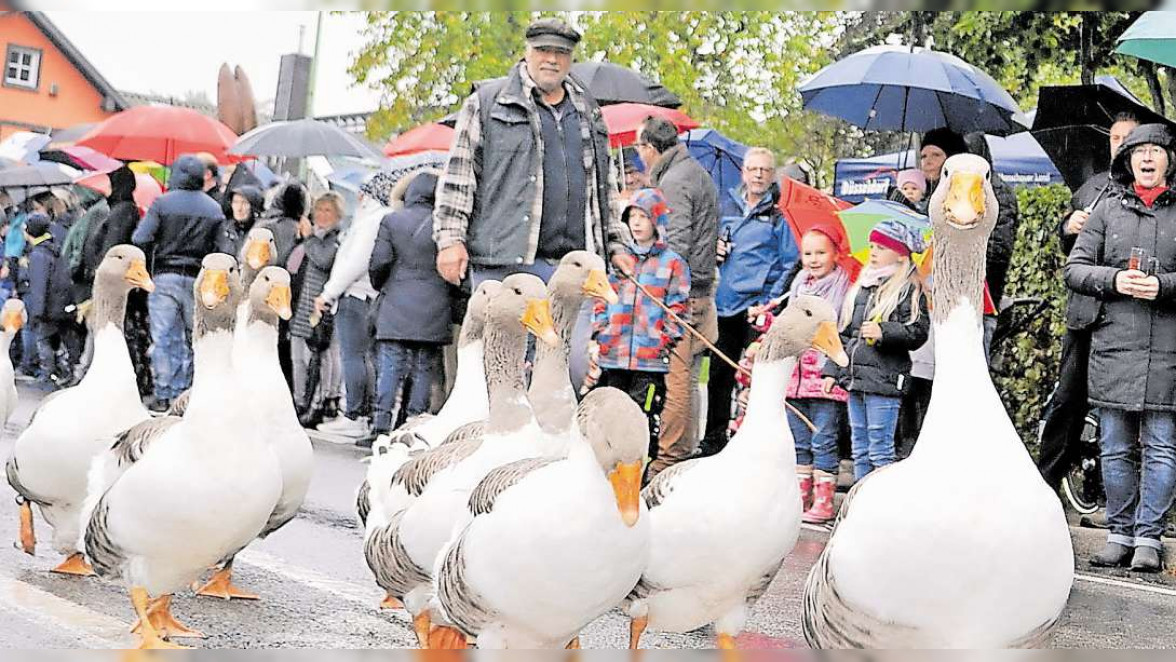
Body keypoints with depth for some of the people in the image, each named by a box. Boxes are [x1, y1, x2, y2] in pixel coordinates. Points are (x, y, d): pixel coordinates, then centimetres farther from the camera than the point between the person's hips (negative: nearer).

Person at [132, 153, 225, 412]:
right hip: (198, 280, 2)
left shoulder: (163, 202, -3)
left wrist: (147, 267, 3)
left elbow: (140, 239, -10)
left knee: (163, 338, 1)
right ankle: (182, 394, 9)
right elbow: (218, 247, 0)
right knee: (190, 339, 9)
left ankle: (163, 396, 0)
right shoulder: (214, 209, 5)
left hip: (165, 276, -2)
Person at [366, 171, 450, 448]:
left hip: (396, 309, 0)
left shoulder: (391, 221, 2)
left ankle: (381, 428, -6)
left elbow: (379, 263, 0)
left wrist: (379, 286, 18)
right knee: (424, 370, 4)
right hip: (433, 311, 0)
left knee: (390, 368, 0)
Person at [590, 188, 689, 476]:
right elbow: (602, 300, 17)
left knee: (646, 416, -4)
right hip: (613, 354, 4)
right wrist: (598, 333, 6)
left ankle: (643, 471, 4)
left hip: (651, 357, -4)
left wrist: (666, 341, -9)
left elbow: (678, 307, 1)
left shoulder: (673, 263, 2)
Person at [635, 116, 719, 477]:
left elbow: (676, 245, -19)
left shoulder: (673, 182, -13)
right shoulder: (698, 172, 20)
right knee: (687, 377, 13)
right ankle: (686, 451, 18)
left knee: (677, 377, -9)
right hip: (701, 289, 10)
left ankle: (668, 460, -7)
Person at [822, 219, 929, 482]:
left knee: (880, 450, -7)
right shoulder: (860, 288, 16)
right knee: (860, 450, 12)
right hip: (855, 379, 7)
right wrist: (832, 371, 15)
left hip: (885, 381, -7)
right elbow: (843, 333, 19)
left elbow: (918, 332, -11)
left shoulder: (909, 290, -4)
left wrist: (884, 332, -23)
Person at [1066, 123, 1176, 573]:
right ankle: (1120, 535, 14)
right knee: (1115, 447, 5)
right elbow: (1075, 270, 7)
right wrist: (1114, 280, -10)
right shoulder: (1107, 209, 11)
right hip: (1113, 345, 1)